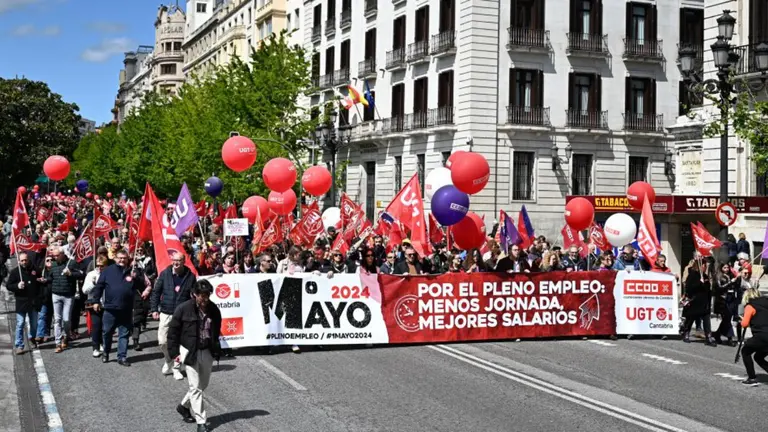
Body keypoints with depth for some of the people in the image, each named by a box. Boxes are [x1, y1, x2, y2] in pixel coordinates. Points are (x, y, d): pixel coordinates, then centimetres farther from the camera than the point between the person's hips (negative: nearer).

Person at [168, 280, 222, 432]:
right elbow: (172, 331, -6)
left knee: (203, 384, 16)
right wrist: (175, 352, -7)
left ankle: (184, 406, 39)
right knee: (196, 387, -4)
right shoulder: (183, 309, -13)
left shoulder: (213, 309, 0)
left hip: (207, 352, 5)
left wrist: (215, 349, 12)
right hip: (190, 352, -5)